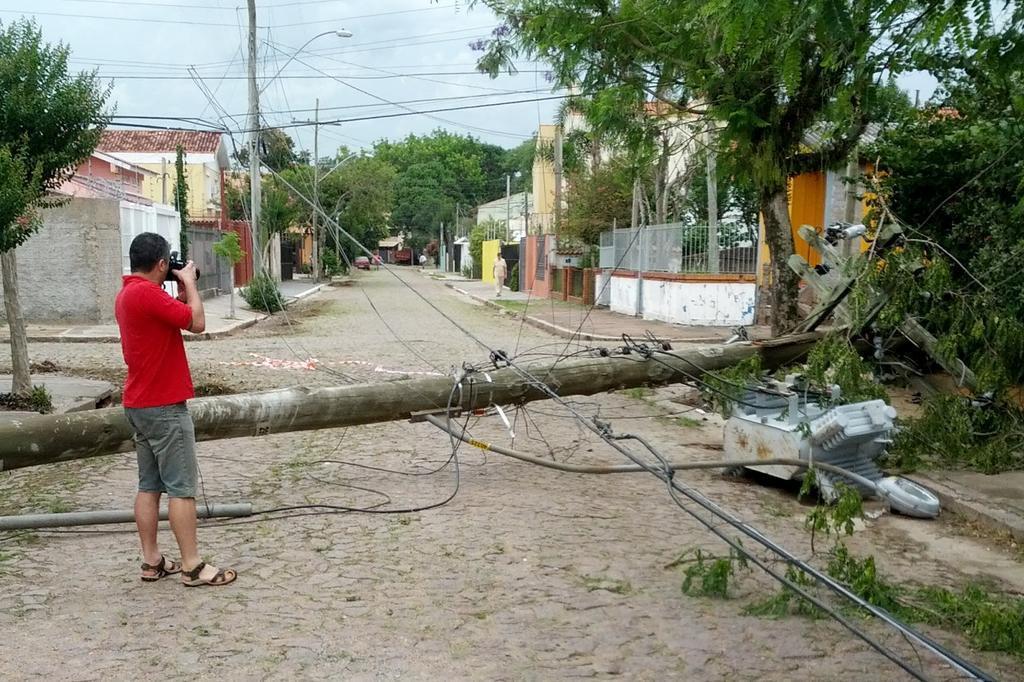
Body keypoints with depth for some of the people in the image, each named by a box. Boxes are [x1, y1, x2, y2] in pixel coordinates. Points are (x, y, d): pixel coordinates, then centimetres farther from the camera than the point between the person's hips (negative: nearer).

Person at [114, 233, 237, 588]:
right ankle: (192, 566, 1)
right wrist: (189, 282, -7)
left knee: (149, 485, 12)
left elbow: (170, 318, 19)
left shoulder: (128, 293, 13)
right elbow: (197, 322, -19)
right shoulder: (147, 292, -19)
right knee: (181, 488, -4)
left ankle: (152, 561, 18)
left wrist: (181, 292, 10)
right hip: (164, 406, -10)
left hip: (139, 405, 10)